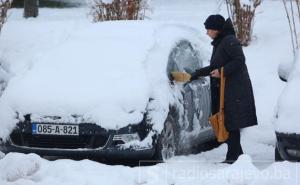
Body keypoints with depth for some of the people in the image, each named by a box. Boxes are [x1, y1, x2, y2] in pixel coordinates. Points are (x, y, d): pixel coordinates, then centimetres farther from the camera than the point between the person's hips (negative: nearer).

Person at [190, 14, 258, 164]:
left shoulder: (230, 41, -10)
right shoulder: (218, 44, 20)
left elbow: (239, 60, -18)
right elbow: (214, 67, 27)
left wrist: (222, 71, -18)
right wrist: (195, 75, 28)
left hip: (235, 89, -9)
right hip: (224, 90, 9)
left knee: (232, 124, -10)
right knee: (228, 123, 7)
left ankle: (233, 156, -10)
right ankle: (236, 154, 11)